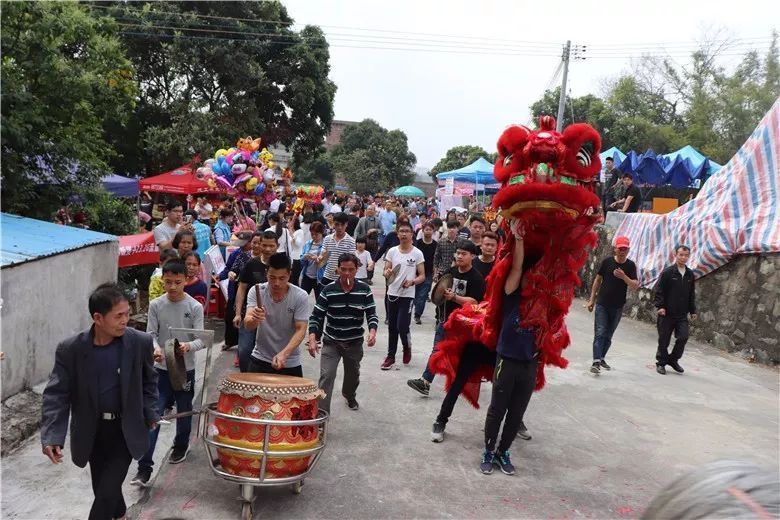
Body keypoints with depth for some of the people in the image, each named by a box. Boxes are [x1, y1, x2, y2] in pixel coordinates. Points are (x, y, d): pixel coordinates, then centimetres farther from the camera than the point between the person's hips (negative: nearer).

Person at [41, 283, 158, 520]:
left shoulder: (141, 342, -14)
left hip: (126, 429, -1)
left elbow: (148, 380, 2)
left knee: (108, 491, -5)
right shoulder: (70, 349, -15)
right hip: (92, 430, 2)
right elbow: (56, 394, -12)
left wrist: (149, 414, -1)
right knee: (102, 488, 18)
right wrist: (51, 435, -22)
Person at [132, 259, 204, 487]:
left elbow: (201, 339, -12)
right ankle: (144, 468, -2)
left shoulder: (195, 307, -9)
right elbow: (151, 334, -3)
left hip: (185, 370, 0)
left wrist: (188, 346, -34)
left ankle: (181, 446, 43)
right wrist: (155, 349, -25)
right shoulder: (155, 305, -4)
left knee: (184, 413, 16)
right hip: (161, 369, 1)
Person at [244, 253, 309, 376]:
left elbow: (300, 330, -16)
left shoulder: (300, 297, -14)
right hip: (259, 360, 1)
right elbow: (247, 325, -19)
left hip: (290, 364, -1)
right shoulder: (256, 291, -10)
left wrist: (284, 354, -32)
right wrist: (254, 319, -43)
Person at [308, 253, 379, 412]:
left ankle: (349, 396, 54)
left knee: (353, 375, 23)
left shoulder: (364, 289, -9)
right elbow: (316, 316, -9)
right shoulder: (328, 290, -12)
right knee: (326, 376, -14)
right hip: (331, 341, -2)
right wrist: (312, 338, -22)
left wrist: (372, 331, -25)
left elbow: (372, 314, -5)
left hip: (355, 342, 2)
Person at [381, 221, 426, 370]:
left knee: (402, 327, -8)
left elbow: (422, 276, -2)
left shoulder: (417, 253, -4)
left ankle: (407, 347, 23)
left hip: (407, 296, -3)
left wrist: (412, 282, -21)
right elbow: (386, 271, 7)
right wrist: (388, 273, -17)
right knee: (392, 327, 10)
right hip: (392, 294, 3)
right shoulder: (392, 251, 3)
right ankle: (391, 356, 22)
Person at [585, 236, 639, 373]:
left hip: (617, 307, 2)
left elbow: (635, 286, -8)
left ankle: (602, 358, 27)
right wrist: (592, 299, 5)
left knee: (608, 335, 12)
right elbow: (598, 280, 6)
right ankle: (596, 362, -15)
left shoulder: (630, 266, -1)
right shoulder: (607, 261, -3)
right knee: (600, 333, -11)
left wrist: (624, 277, -27)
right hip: (602, 304, -2)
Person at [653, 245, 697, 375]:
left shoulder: (690, 274, 10)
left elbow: (692, 295, 18)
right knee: (664, 340, 4)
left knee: (683, 337, -6)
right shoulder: (667, 272, -6)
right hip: (667, 313, -4)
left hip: (682, 315, 4)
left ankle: (673, 359, 15)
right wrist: (660, 306, -18)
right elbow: (658, 291, -8)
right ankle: (661, 363, 20)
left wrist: (692, 311, 17)